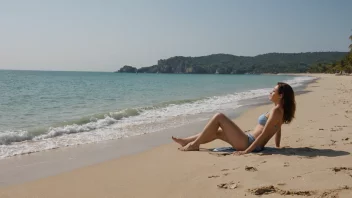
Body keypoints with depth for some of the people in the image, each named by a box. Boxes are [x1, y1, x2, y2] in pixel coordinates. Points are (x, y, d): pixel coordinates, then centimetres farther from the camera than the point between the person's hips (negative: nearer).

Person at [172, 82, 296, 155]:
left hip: (249, 143, -10)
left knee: (219, 117, -9)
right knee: (218, 132, 20)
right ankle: (186, 141, 26)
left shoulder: (276, 111, -17)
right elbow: (278, 129, 19)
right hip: (251, 141, 10)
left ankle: (195, 144, -1)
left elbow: (263, 135, -22)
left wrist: (246, 151, -23)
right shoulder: (278, 109, 11)